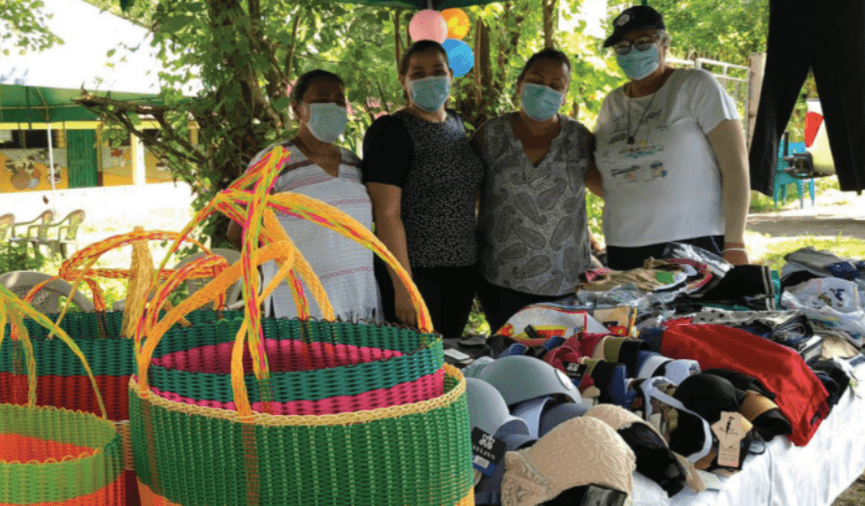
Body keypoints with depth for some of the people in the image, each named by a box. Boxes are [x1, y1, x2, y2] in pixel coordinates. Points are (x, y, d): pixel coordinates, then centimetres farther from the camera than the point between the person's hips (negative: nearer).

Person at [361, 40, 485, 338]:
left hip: (462, 272, 7)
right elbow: (387, 214, -17)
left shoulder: (457, 125, 12)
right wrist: (403, 287, -21)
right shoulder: (391, 132, -11)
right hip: (417, 272, -7)